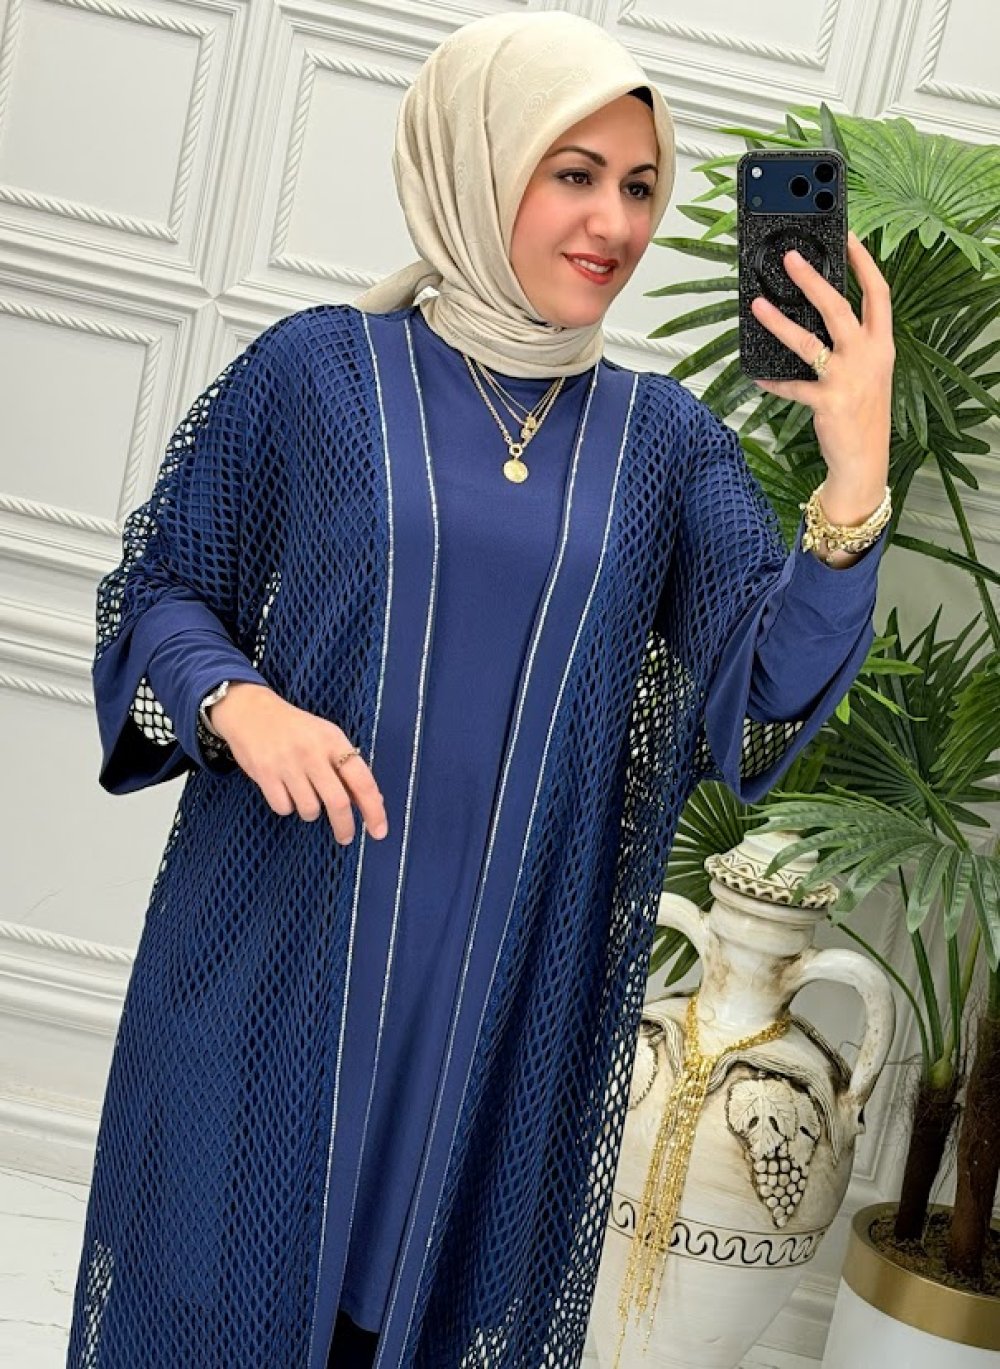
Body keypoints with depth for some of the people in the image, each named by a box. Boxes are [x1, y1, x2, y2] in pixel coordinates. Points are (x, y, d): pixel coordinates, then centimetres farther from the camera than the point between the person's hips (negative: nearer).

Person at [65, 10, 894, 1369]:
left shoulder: (667, 438, 4)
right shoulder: (319, 368, -2)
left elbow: (766, 691, -6)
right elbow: (158, 589, 3)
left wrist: (856, 479, -21)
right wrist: (238, 704, -18)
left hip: (512, 987, 2)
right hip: (283, 952, -1)